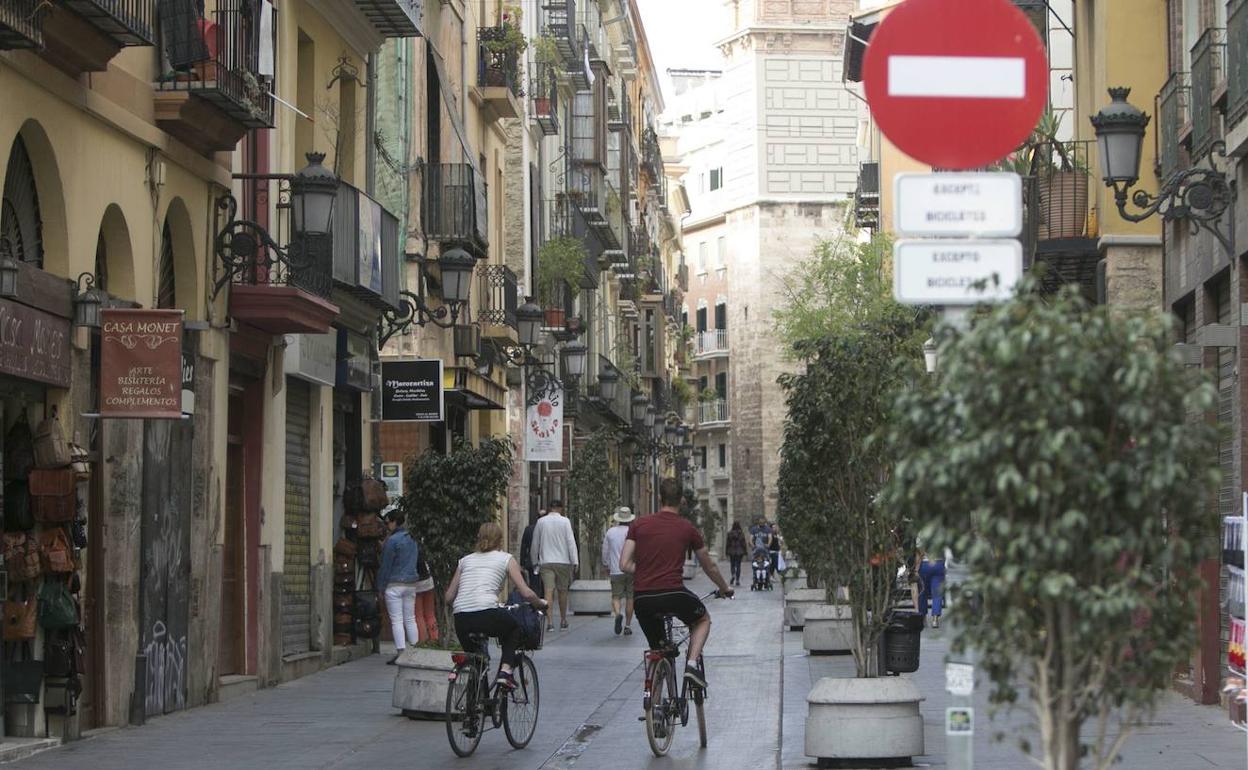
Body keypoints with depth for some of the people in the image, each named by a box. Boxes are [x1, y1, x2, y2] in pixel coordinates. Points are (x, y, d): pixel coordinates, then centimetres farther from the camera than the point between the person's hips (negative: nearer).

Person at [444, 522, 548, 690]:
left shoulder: (465, 560, 25)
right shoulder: (506, 558, 15)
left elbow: (449, 597, 22)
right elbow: (526, 593, 9)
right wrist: (541, 604, 28)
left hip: (461, 621, 3)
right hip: (487, 615, -3)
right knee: (515, 629, 28)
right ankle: (505, 670, 8)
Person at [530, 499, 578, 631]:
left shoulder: (541, 521, 3)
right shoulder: (565, 521, -3)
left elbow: (535, 543, 9)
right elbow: (571, 541, -7)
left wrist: (535, 561, 20)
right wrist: (575, 561, -5)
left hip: (546, 562, 1)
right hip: (563, 561, -1)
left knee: (549, 591, -6)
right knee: (562, 591, 11)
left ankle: (549, 621, -17)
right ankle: (563, 620, 20)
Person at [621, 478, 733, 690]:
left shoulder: (639, 525, 8)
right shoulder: (687, 529, 7)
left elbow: (625, 565, 4)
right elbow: (709, 567, 20)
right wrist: (724, 589, 38)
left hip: (642, 599, 2)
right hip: (673, 594, -2)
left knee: (657, 649, 22)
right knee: (702, 620, 27)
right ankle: (692, 664, 5)